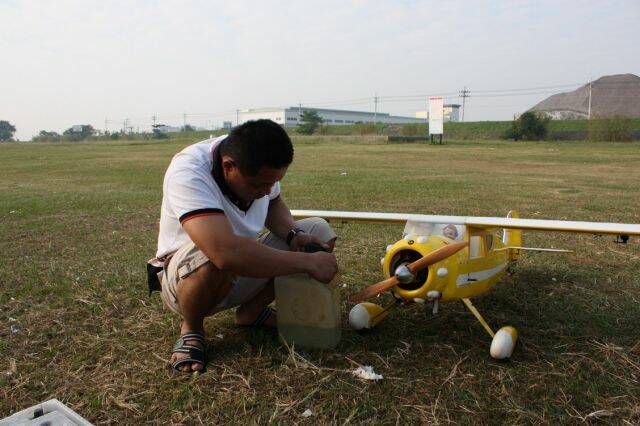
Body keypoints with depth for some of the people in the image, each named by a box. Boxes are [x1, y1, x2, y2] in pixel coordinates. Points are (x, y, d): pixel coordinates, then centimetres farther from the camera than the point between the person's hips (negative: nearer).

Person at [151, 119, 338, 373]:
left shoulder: (261, 167, -11)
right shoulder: (188, 174, -33)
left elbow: (274, 204, 10)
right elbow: (227, 252, -47)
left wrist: (294, 235, -12)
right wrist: (307, 262, -38)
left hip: (242, 277, 6)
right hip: (183, 276, -6)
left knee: (320, 231, -5)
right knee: (216, 259, -42)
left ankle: (252, 310, 4)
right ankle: (191, 328, -8)